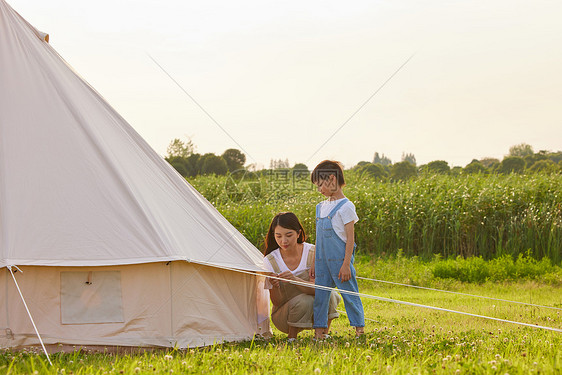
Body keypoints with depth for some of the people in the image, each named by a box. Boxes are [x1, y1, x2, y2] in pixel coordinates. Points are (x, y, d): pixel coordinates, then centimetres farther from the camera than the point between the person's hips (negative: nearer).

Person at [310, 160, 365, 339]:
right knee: (319, 294, 4)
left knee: (349, 293, -2)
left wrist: (346, 264, -16)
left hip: (339, 259, -7)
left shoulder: (345, 206, -8)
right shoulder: (321, 207, 14)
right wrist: (314, 264, 18)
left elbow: (350, 238, -11)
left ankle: (359, 327, 6)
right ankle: (320, 330, 8)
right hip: (323, 261, 7)